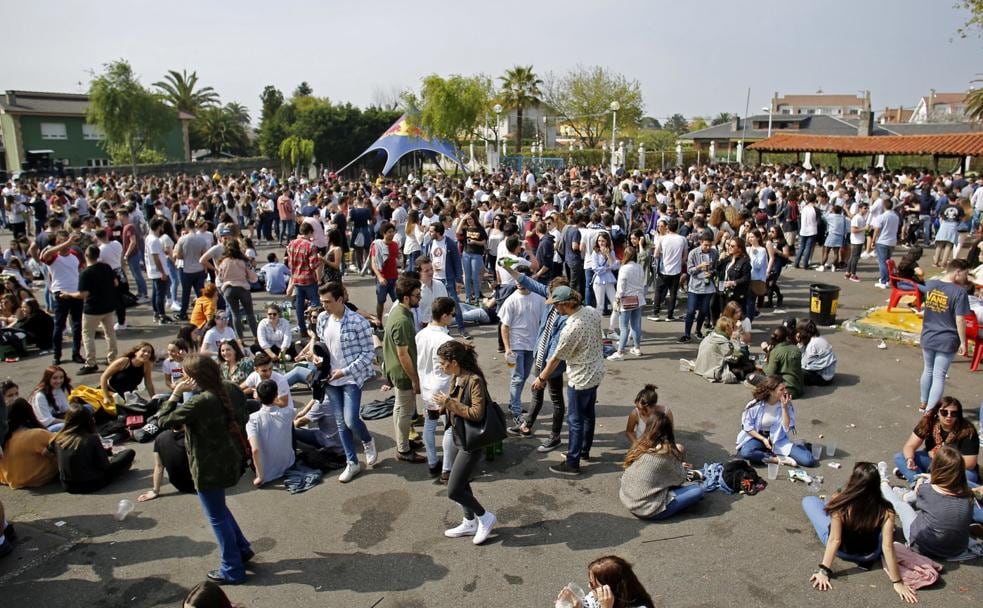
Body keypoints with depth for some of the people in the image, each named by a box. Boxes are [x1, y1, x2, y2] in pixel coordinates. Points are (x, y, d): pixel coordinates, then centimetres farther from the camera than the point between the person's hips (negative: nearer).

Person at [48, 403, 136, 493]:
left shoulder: (58, 439, -8)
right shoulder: (92, 439, -18)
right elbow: (105, 466, -13)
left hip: (68, 486, 5)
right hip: (92, 484, -5)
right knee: (129, 453, 5)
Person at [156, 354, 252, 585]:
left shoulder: (199, 403, -28)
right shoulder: (232, 389, -5)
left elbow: (163, 421, -15)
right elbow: (242, 417, 9)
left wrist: (176, 393, -12)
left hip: (210, 468, -8)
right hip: (231, 460, 8)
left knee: (217, 517, 10)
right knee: (219, 508, 29)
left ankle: (232, 570, 23)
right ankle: (242, 548, 37)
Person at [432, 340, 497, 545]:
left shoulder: (474, 381, -23)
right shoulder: (456, 378, 3)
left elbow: (476, 413, -27)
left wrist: (448, 402, -25)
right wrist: (440, 407, 0)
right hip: (460, 438, 9)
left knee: (454, 491, -4)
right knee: (461, 484, 19)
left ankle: (485, 517, 16)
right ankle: (470, 523, 37)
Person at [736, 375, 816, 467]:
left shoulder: (787, 404, -8)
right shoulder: (755, 405, -16)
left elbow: (787, 428, -13)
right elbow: (747, 426, -7)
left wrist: (784, 407, -22)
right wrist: (763, 439, -17)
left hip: (779, 440, 2)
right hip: (758, 437, -2)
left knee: (808, 460, -17)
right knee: (745, 452, -36)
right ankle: (778, 459, -20)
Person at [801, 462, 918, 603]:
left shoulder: (839, 502, -31)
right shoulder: (885, 511, -27)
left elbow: (834, 540, -31)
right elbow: (887, 547, -28)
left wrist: (824, 571, -28)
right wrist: (897, 582, -21)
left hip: (841, 550, -2)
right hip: (869, 555, 2)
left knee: (809, 501, 9)